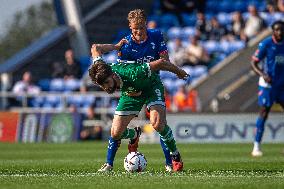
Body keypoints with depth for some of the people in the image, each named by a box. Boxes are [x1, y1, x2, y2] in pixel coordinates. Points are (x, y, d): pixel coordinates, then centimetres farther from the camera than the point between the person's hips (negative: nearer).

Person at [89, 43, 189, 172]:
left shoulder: (132, 74, -42)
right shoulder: (101, 73, -27)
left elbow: (161, 63, -31)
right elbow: (95, 48, -9)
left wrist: (179, 72, -16)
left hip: (151, 86, -5)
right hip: (130, 92, 5)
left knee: (157, 124, -29)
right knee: (115, 133, -5)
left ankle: (176, 156, -8)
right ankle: (134, 135, 30)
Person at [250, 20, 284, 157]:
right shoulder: (266, 44, -10)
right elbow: (254, 63, -9)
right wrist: (263, 74, -25)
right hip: (268, 84, -5)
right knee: (264, 113, -9)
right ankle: (256, 147, -4)